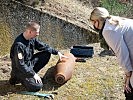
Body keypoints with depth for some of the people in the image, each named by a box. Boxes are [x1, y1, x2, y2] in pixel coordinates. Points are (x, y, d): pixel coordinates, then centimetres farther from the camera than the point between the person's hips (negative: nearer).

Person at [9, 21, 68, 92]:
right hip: (21, 69, -8)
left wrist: (57, 52, 5)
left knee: (47, 54, 1)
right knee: (37, 86, -22)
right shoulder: (19, 45, -29)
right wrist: (33, 74, -24)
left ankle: (31, 73, 4)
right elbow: (20, 65, -27)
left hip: (30, 62, 8)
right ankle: (18, 78, 3)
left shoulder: (32, 39, -5)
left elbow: (43, 46, 10)